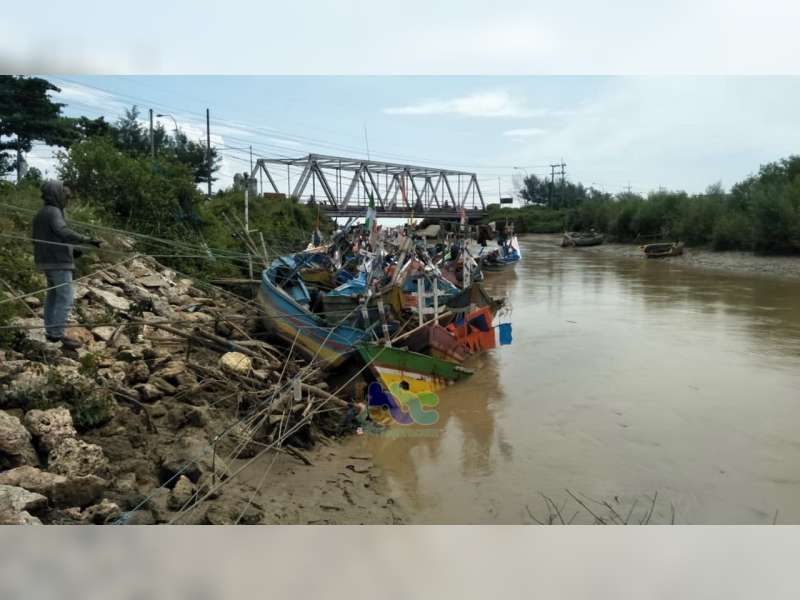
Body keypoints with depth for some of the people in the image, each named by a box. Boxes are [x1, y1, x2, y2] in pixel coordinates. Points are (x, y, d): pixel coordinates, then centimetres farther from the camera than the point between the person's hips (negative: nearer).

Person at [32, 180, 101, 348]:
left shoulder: (41, 213, 18)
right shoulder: (53, 212, -14)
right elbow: (63, 232, -30)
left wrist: (69, 251, 24)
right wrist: (87, 240, -36)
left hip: (47, 260, 11)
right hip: (59, 261, -10)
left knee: (52, 296, 16)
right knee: (66, 298, -10)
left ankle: (50, 331, 23)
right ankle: (57, 333, -11)